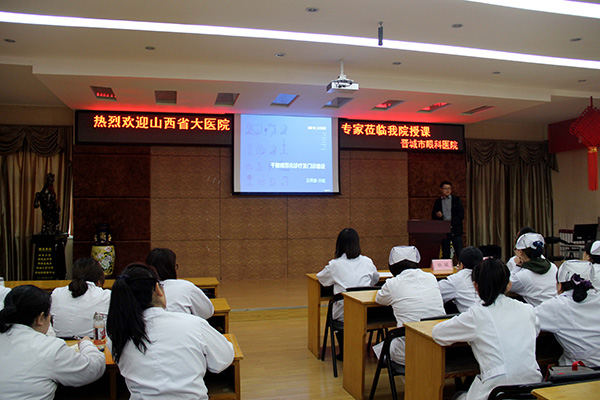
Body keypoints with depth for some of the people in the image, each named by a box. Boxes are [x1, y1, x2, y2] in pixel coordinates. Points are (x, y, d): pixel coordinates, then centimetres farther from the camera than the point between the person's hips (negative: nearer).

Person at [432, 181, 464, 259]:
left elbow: (461, 215, -2)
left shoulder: (456, 199, 4)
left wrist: (450, 223, -13)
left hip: (455, 230, -2)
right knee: (445, 255, 4)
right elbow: (433, 216, 12)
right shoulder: (438, 201, 10)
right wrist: (437, 215, -11)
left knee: (460, 254, -4)